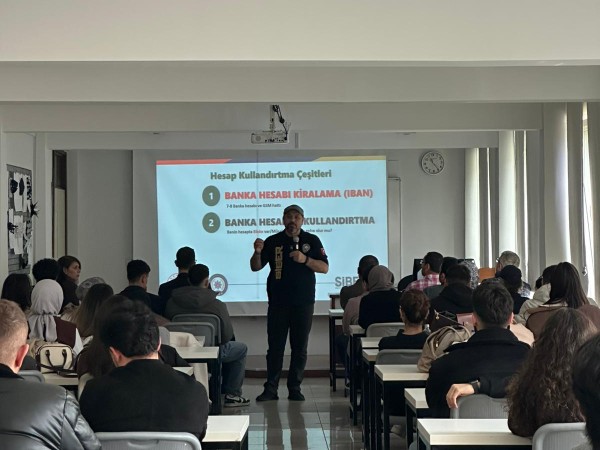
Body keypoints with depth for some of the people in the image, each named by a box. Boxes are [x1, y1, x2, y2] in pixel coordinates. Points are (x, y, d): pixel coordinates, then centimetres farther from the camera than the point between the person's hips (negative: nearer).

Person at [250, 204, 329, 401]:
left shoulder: (312, 241, 4)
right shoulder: (272, 241, 5)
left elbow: (324, 267, -2)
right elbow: (255, 267, 4)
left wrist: (305, 260, -18)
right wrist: (257, 252, -17)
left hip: (303, 303, 0)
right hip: (278, 302, 0)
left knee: (300, 348, 4)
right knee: (275, 348, 0)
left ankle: (295, 388, 12)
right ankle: (271, 388, 4)